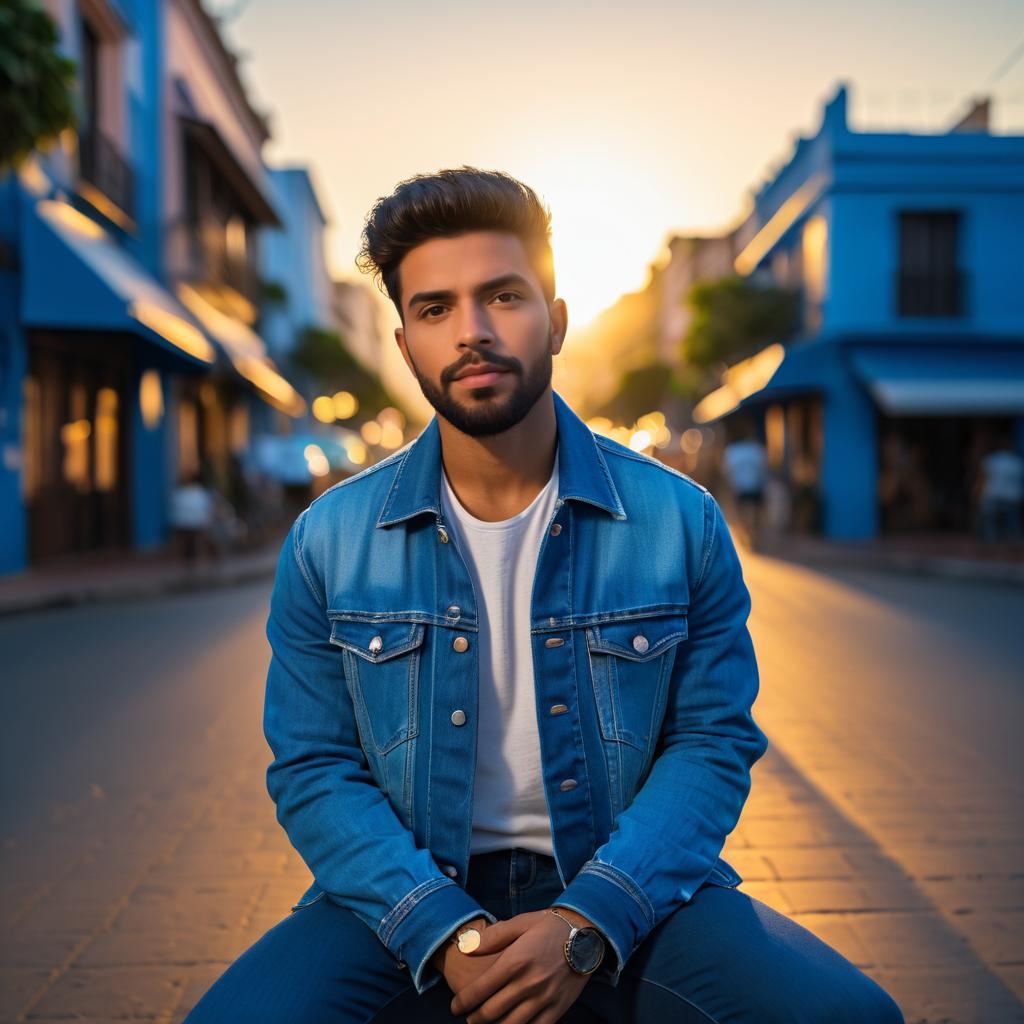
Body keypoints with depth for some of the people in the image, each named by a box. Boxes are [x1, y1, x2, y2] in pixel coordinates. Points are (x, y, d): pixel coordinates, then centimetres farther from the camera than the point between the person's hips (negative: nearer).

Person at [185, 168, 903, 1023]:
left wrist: (587, 924, -16)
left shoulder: (678, 519, -3)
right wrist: (446, 933, -16)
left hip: (629, 892, 1)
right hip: (410, 896, 0)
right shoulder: (328, 542, -2)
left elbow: (714, 742, -2)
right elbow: (315, 770, -1)